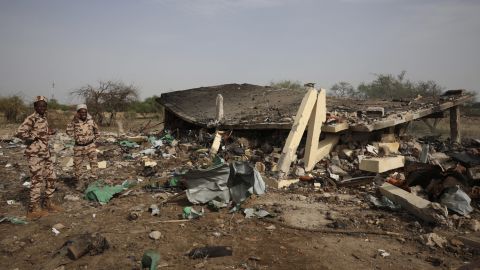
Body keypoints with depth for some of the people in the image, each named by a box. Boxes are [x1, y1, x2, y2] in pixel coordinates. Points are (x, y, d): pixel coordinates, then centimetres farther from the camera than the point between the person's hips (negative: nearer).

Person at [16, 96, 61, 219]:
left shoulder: (44, 118, 11)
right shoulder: (31, 119, -14)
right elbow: (19, 133, -25)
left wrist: (50, 132, 6)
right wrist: (34, 137, -15)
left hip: (46, 153, 8)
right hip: (35, 154, -8)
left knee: (51, 178, 13)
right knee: (37, 181, -3)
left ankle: (48, 203, 27)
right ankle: (33, 209, 9)